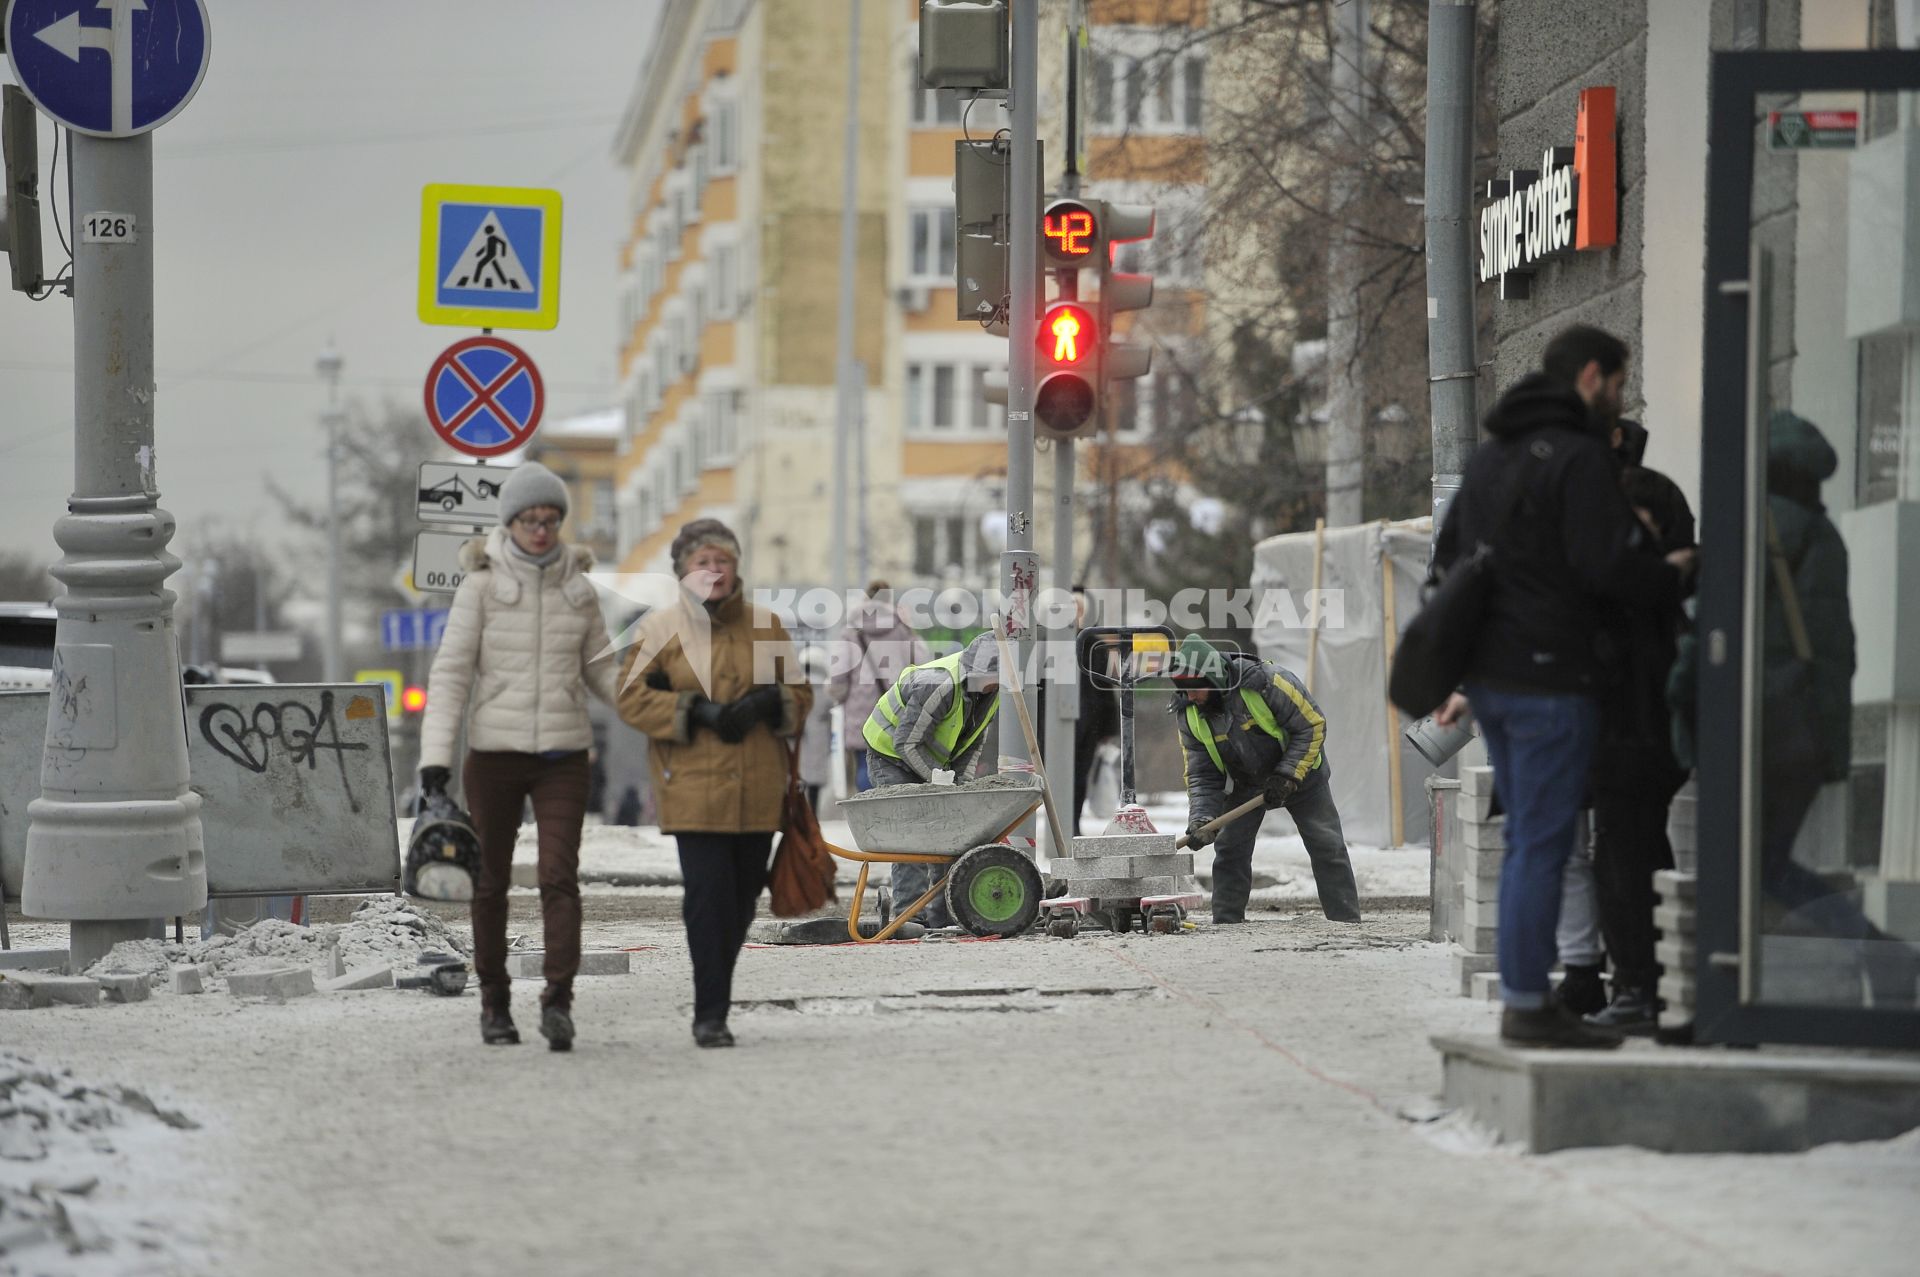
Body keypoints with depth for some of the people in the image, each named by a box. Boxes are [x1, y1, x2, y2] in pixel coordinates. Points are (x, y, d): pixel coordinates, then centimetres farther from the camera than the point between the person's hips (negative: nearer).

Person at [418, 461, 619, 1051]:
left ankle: (558, 1002, -17)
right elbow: (451, 672, -5)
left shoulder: (578, 585, 6)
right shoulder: (482, 585, -3)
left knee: (560, 875, -12)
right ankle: (494, 1001, 18)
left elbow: (600, 666, 15)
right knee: (492, 880, 7)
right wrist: (435, 754, -13)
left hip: (563, 754, 1)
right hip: (494, 753, -1)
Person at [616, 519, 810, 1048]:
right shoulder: (662, 627, 3)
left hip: (758, 790, 4)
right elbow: (632, 696, -1)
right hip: (695, 784, -4)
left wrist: (768, 701, -8)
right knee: (708, 893, -13)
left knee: (744, 896, 7)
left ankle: (714, 999, 25)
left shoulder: (765, 626, 11)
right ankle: (710, 1014, -9)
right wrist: (696, 711, -13)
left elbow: (799, 695, 15)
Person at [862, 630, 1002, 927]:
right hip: (890, 755, -8)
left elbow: (975, 741, 2)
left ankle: (943, 914, 4)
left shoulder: (989, 688, -9)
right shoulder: (939, 685, -35)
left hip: (927, 757, 8)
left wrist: (963, 783, -10)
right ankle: (910, 913, -19)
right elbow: (906, 742, -31)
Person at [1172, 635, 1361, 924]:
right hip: (1244, 783, 3)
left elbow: (1312, 725, -23)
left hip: (1300, 771, -3)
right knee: (1229, 849, -5)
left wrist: (1287, 776, -27)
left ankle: (1347, 923, 3)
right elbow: (1200, 774, -12)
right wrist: (1201, 819, -28)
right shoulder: (1188, 715, -17)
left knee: (1327, 847, -3)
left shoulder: (1267, 683, -32)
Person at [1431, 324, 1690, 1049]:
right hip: (1550, 680, -9)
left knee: (1527, 841, 14)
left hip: (1491, 675, 9)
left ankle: (1524, 996, 15)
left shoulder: (1490, 455, 16)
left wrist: (1462, 676, 27)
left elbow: (1450, 560, 23)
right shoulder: (1578, 458, -13)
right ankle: (1527, 1004, -4)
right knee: (1543, 844, -5)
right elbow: (1611, 566, -22)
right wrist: (1673, 580, -1)